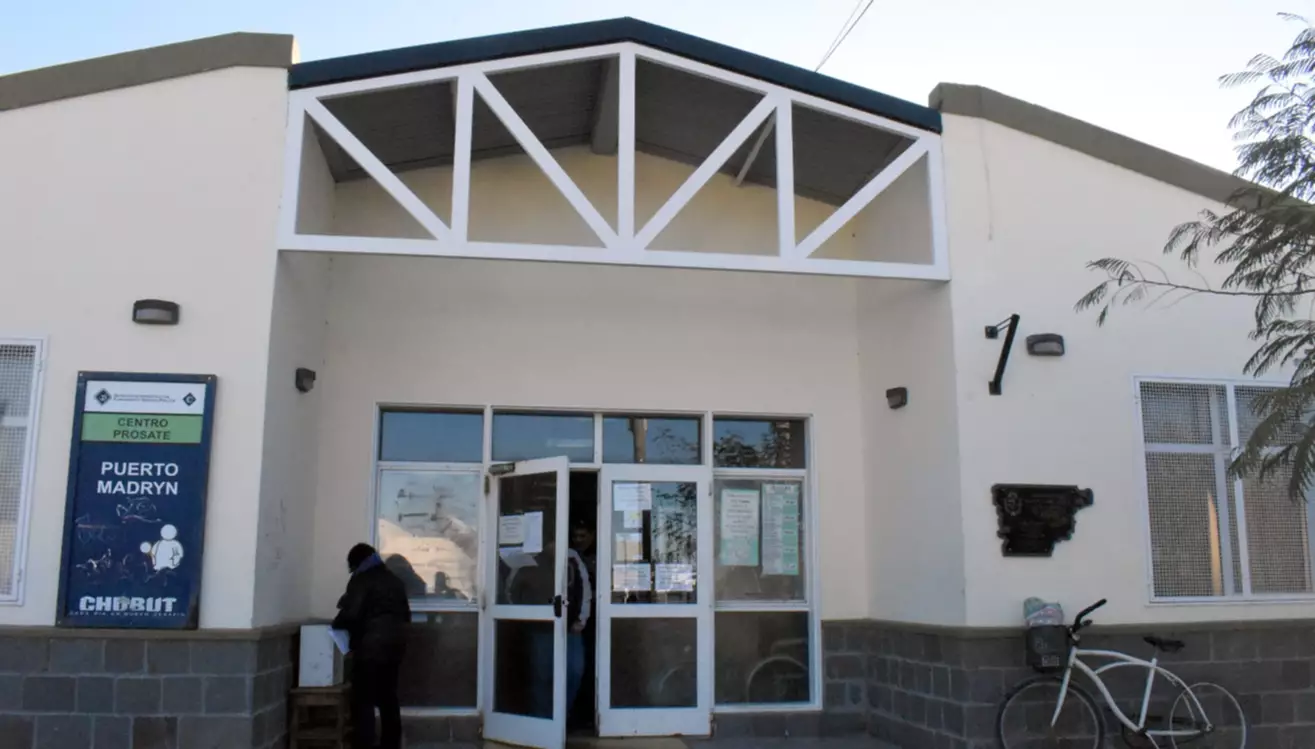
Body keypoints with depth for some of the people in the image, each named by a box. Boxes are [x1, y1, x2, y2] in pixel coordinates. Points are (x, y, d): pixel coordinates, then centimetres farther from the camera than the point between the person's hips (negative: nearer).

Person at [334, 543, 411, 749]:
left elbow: (351, 613, -15)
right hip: (395, 644, 7)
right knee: (388, 698, 14)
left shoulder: (361, 580, -5)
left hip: (370, 646, -7)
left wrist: (337, 623, 3)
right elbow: (406, 615, 15)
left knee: (364, 701, -3)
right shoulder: (394, 580, 16)